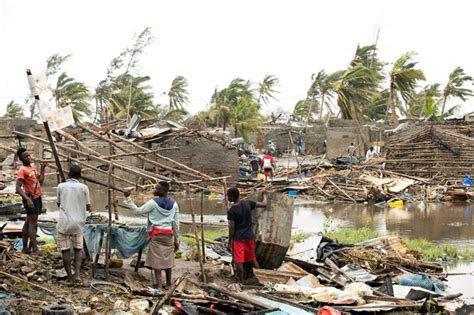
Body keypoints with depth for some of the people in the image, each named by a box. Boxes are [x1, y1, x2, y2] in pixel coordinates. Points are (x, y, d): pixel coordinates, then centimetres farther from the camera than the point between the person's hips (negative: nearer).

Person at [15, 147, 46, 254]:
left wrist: (42, 169, 10)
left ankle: (25, 248, 19)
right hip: (30, 198, -8)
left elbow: (40, 182, 17)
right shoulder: (22, 170, -13)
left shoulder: (33, 167, 13)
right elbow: (18, 187, -20)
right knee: (33, 223, -10)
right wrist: (27, 199, -31)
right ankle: (34, 249, -12)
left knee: (28, 222, 13)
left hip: (37, 197, 8)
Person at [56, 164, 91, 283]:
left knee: (65, 249, 8)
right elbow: (88, 207, 6)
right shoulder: (84, 187, -1)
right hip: (78, 223, 1)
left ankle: (70, 277, 7)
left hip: (64, 223, -1)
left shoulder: (61, 186, 0)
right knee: (78, 248, 16)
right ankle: (77, 272, -4)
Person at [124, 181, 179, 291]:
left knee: (156, 260, -4)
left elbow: (137, 210, -3)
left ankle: (159, 286, -9)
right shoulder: (174, 204, 7)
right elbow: (176, 224, 10)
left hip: (157, 234, -5)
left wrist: (128, 198, 2)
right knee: (167, 259, 15)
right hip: (169, 234, 5)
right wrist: (176, 240, 17)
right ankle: (169, 284, 24)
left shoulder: (153, 203, -8)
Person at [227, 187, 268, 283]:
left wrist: (229, 242, -5)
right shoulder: (247, 203, -4)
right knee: (252, 259, 16)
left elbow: (232, 228, -13)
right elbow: (264, 204, 4)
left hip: (238, 238, -5)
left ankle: (241, 282, 2)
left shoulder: (231, 211, -15)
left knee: (239, 261, 0)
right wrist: (264, 195, 23)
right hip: (249, 236, 5)